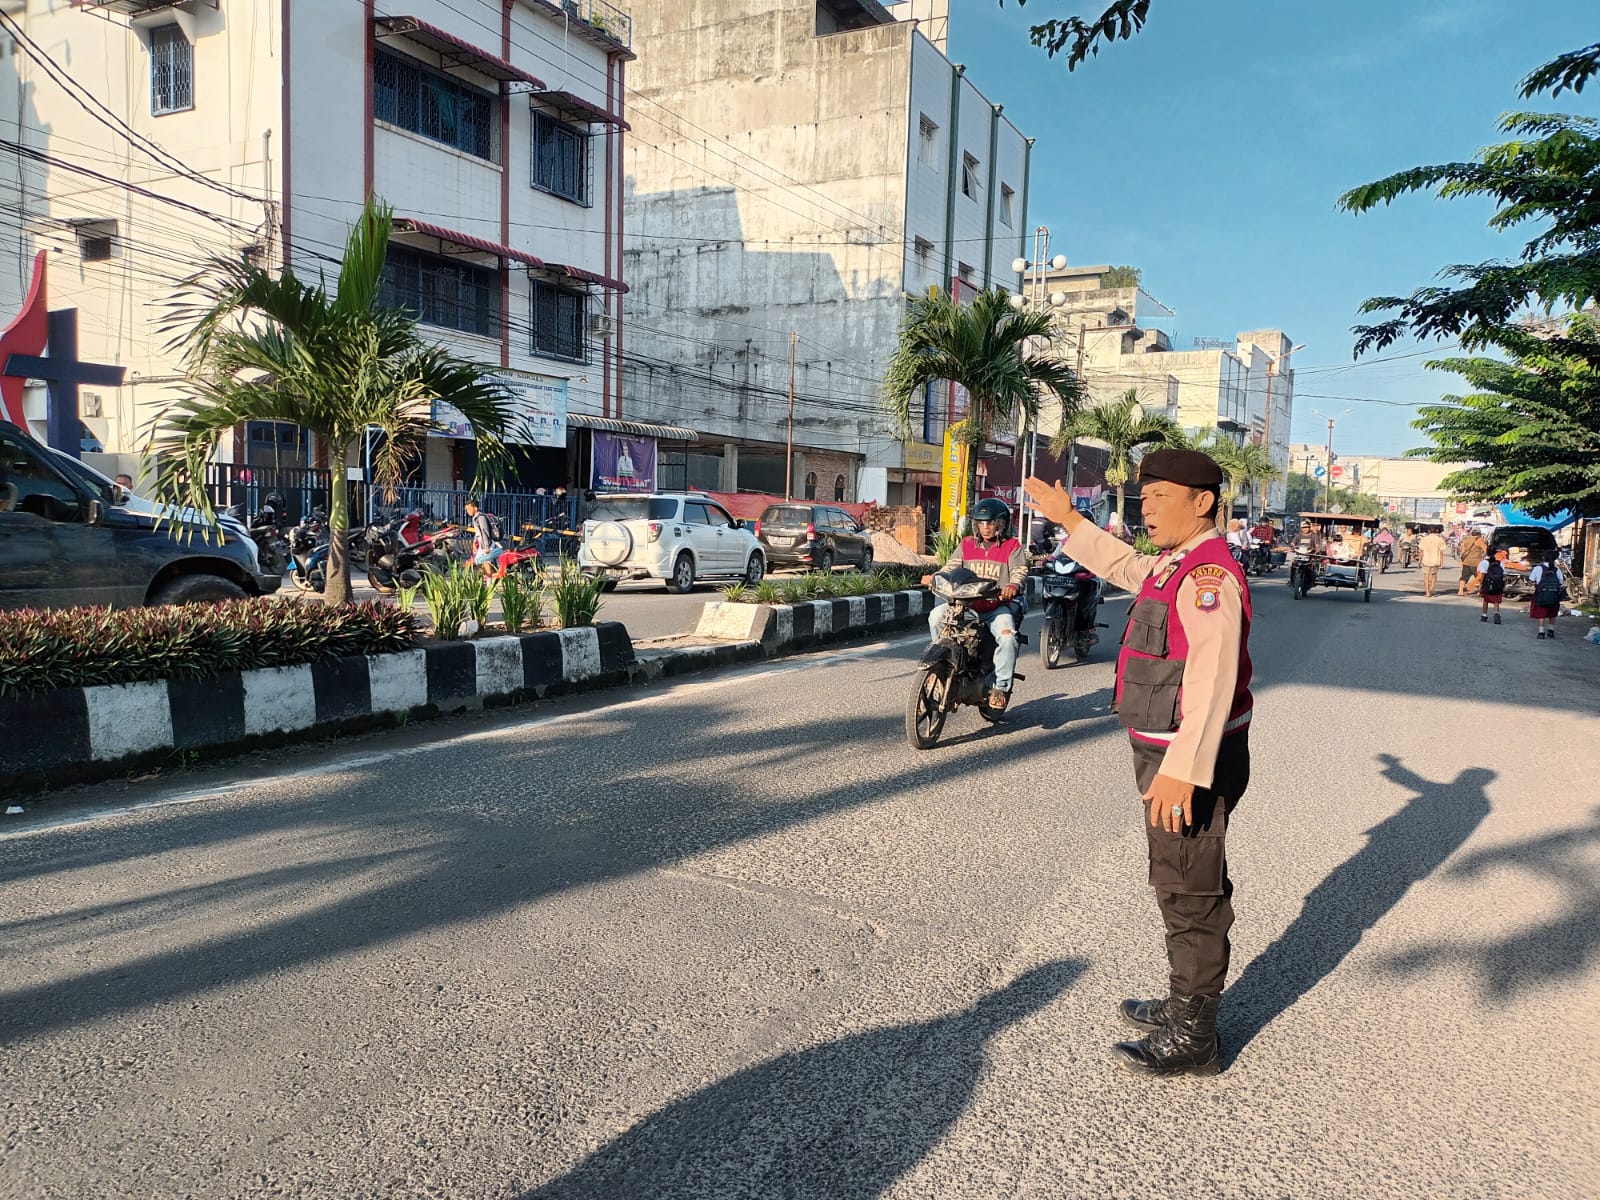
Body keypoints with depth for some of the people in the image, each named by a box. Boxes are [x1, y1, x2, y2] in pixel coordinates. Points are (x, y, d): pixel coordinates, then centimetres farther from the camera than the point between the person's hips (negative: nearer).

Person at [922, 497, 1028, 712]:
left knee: (1007, 635, -31)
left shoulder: (1012, 547, 5)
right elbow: (951, 566, 4)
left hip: (998, 606, -3)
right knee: (936, 615, -20)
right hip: (967, 604, 3)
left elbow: (1020, 571, -8)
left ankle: (1001, 687, -23)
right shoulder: (967, 544, 14)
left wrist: (1013, 585, -33)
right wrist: (935, 577, -18)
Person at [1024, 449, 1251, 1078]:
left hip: (1191, 761, -11)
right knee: (1187, 886, 22)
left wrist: (1182, 770, -33)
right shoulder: (1174, 567, 11)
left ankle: (1192, 1038, 16)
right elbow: (1125, 566, 32)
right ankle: (1185, 1003, 39)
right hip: (1167, 754, 11)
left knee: (1189, 894, 1)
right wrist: (1068, 520, 31)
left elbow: (1211, 679, -30)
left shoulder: (1209, 574, -21)